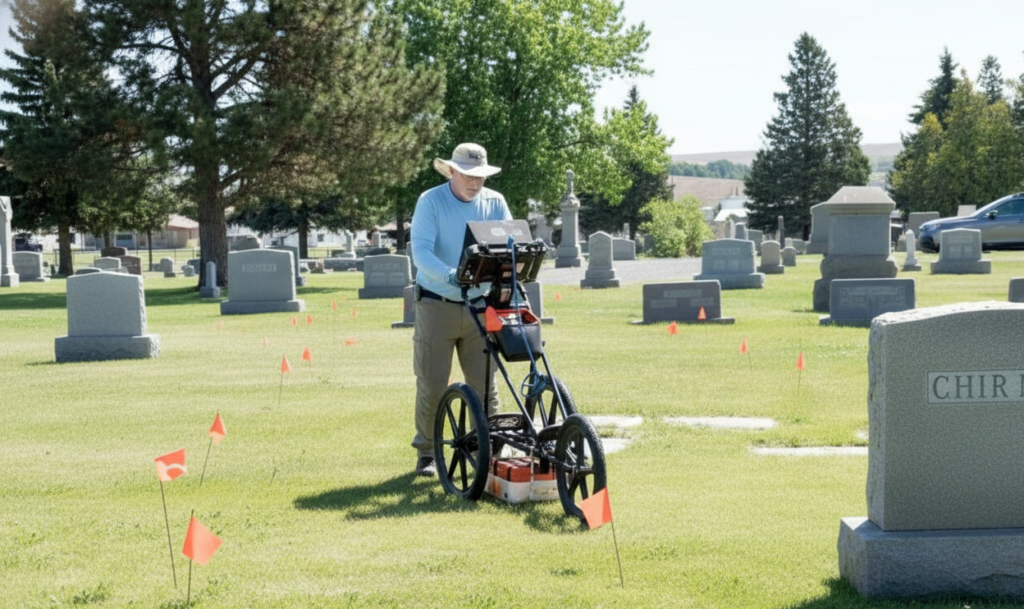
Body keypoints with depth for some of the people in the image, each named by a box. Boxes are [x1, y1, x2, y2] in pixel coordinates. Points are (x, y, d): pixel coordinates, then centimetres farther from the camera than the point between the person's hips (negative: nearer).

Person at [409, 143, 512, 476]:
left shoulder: (495, 202, 3)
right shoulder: (431, 201, -9)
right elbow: (420, 250, -19)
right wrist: (449, 275, -37)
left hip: (480, 306, 3)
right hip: (437, 306, -3)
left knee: (484, 383, 2)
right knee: (432, 384, 2)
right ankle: (426, 452, 16)